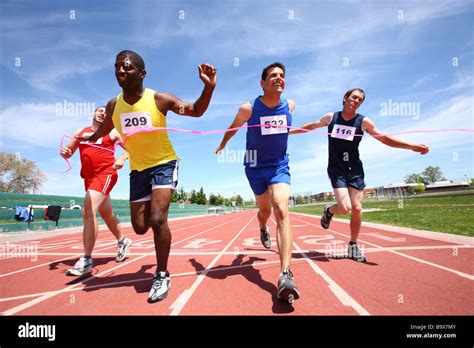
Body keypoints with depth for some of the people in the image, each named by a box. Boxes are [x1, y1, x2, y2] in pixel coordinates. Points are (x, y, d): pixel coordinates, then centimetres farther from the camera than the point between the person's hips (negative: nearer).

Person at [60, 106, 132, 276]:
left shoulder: (112, 132, 5)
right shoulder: (80, 132, 17)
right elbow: (68, 152, 19)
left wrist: (123, 158, -18)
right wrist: (64, 152, -4)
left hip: (105, 174, -6)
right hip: (89, 177, 6)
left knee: (88, 211, -21)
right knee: (107, 214, 17)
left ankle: (86, 260, -18)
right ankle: (122, 241, 39)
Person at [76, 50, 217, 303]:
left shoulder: (159, 99, -11)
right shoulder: (113, 106, 0)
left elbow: (196, 111, -8)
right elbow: (102, 132, 19)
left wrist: (209, 87, -22)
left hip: (164, 165, -4)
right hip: (137, 169, 4)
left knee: (157, 220, -20)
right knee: (140, 227, 7)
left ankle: (162, 276, 0)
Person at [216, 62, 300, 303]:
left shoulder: (290, 105, -5)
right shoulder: (248, 109, -14)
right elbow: (233, 128, 6)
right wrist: (222, 144, 20)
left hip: (280, 166, 1)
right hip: (255, 167, 0)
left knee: (281, 210, -21)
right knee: (265, 210, 15)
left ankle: (286, 275, -30)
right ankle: (263, 229, 56)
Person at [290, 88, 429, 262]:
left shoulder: (363, 122, -1)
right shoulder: (330, 117, 2)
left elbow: (385, 138, 0)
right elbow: (311, 126, 17)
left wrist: (412, 146, -11)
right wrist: (289, 131, 23)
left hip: (355, 170, 2)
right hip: (336, 169, -1)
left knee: (357, 208, -3)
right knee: (345, 207, -18)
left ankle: (353, 246, 16)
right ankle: (329, 211, 18)